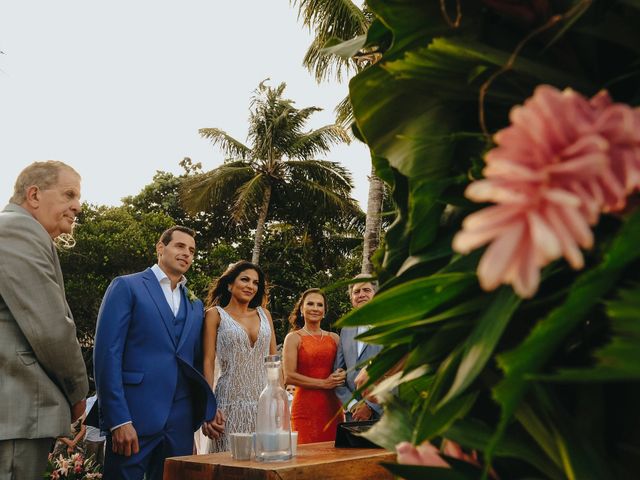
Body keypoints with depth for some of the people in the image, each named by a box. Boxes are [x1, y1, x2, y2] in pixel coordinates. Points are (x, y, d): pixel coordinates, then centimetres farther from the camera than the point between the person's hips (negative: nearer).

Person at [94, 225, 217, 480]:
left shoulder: (196, 305, 18)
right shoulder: (126, 286, 0)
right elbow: (107, 354, -8)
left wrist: (206, 410, 4)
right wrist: (118, 420, -15)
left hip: (181, 421, 5)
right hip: (134, 416, -5)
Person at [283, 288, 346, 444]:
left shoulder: (334, 338, 12)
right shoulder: (294, 338, 0)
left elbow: (343, 369, 20)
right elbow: (289, 377, -9)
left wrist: (341, 376, -4)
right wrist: (324, 383, -11)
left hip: (332, 406, 4)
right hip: (306, 407, -4)